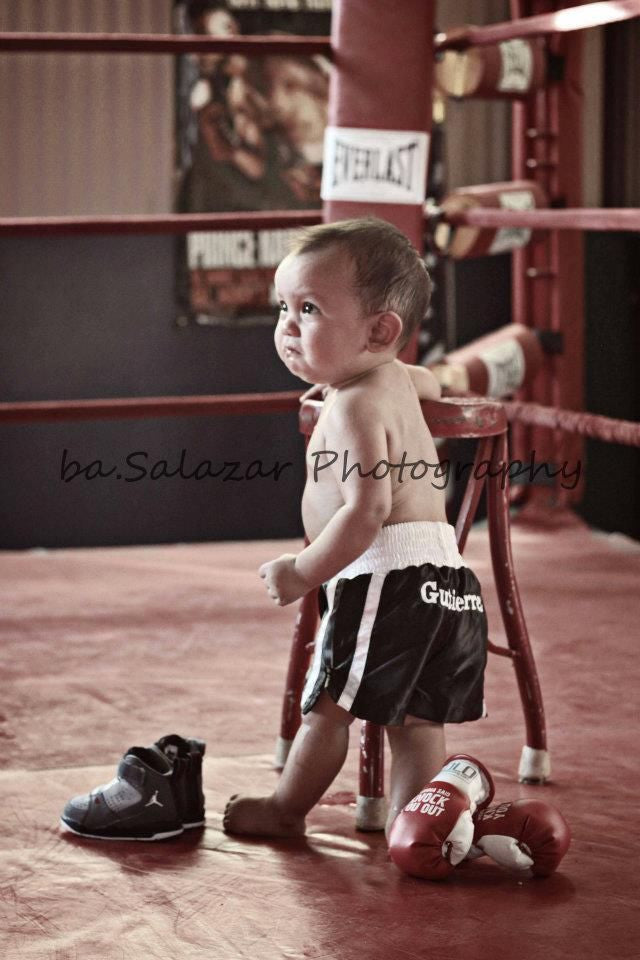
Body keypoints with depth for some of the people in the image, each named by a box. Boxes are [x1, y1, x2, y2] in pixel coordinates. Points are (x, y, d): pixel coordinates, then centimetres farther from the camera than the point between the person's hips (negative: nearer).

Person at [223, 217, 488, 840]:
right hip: (440, 577, 10)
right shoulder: (393, 377, 16)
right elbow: (428, 384, 44)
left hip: (388, 578, -10)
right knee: (414, 716, 8)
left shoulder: (355, 408, -14)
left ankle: (286, 810, 17)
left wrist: (303, 572, -16)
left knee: (328, 703, 5)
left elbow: (367, 509, -24)